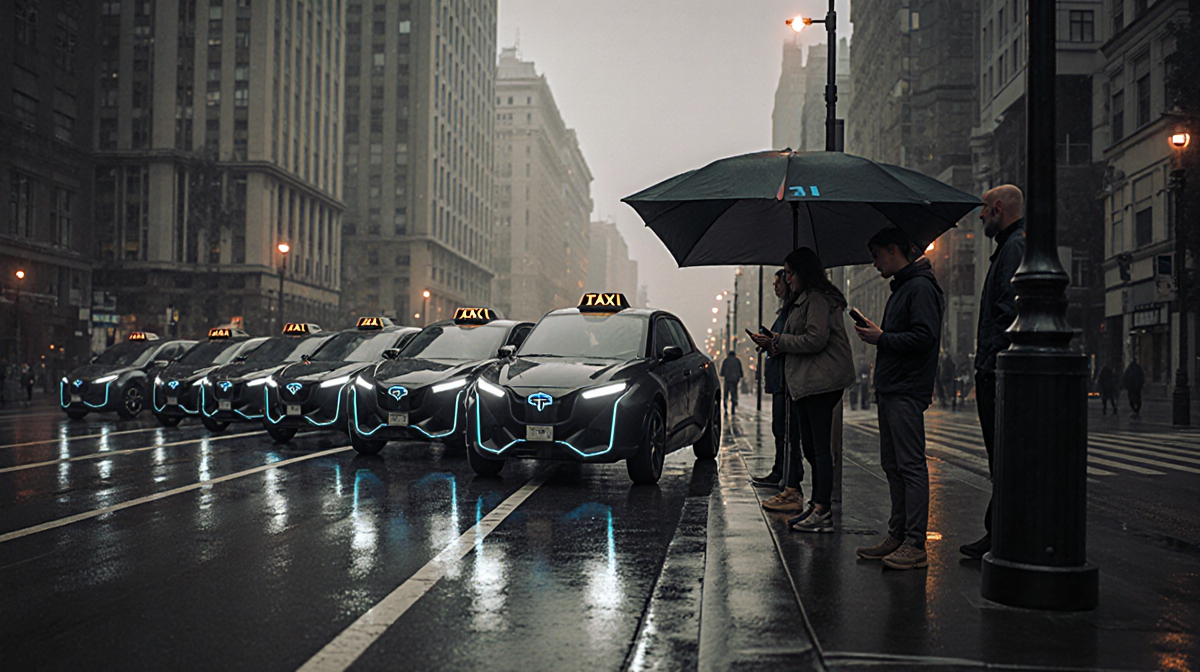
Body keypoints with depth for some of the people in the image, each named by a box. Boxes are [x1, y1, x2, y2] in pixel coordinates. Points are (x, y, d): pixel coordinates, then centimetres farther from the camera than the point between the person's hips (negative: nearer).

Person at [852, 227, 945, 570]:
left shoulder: (921, 287, -10)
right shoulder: (900, 288, 21)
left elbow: (924, 336, -20)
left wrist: (881, 338, -15)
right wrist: (876, 334, 11)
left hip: (907, 393, -10)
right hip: (890, 390, 10)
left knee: (911, 466, -9)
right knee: (892, 465, 12)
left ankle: (915, 545, -6)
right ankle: (897, 536, 19)